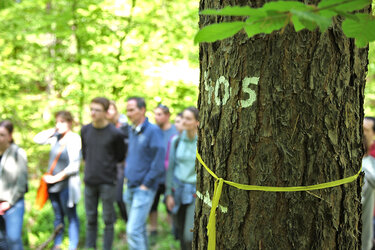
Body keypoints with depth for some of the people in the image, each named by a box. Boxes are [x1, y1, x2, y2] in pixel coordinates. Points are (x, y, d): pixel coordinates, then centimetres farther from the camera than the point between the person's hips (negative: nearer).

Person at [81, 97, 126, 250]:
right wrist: (90, 166, 10)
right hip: (90, 181, 4)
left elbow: (120, 158, 3)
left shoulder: (115, 134, -9)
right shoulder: (85, 130, 5)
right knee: (90, 219, 11)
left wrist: (107, 165, 7)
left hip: (107, 182, -4)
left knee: (108, 219, 3)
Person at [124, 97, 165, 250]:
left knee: (134, 230, -14)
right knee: (139, 229, 16)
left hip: (144, 189, -8)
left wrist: (145, 184, -14)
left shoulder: (153, 131, -12)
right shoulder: (132, 132, 12)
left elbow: (158, 162, -16)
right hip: (131, 188, 8)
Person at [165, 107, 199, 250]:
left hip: (196, 192, -4)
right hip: (178, 189, 4)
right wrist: (169, 193, 6)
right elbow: (171, 168, 9)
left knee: (190, 236, -11)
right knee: (181, 234, 10)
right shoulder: (176, 141, 3)